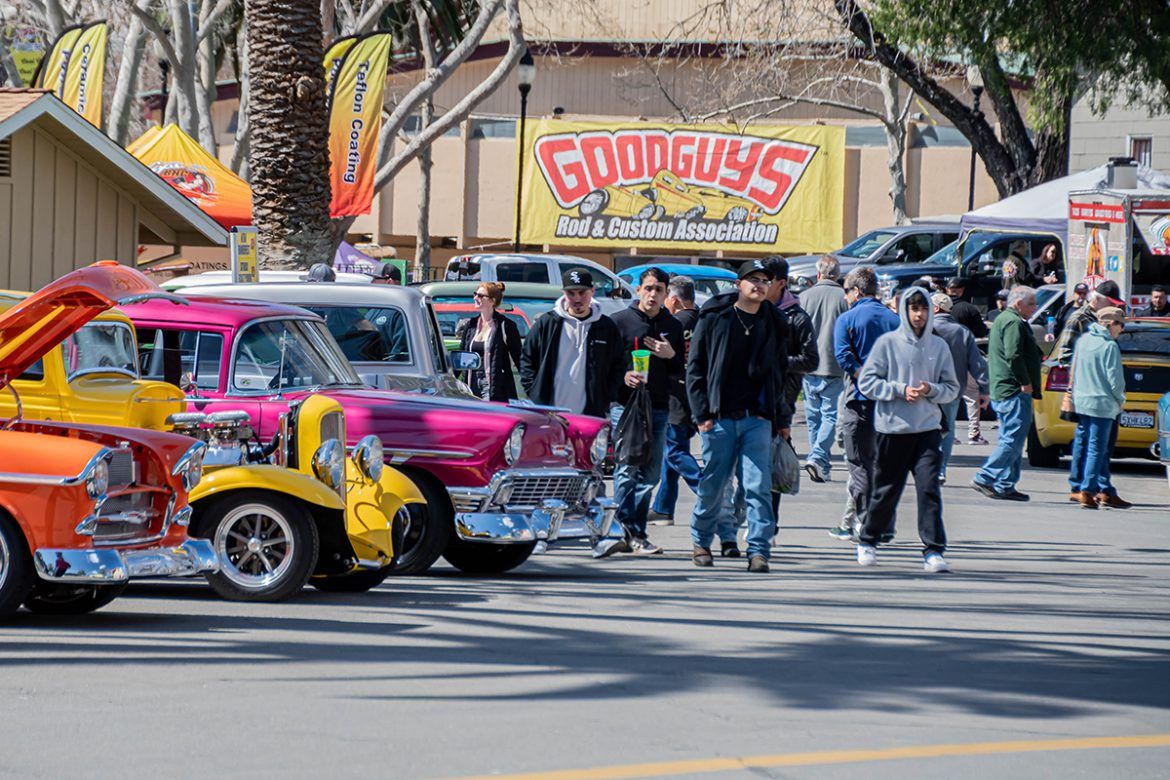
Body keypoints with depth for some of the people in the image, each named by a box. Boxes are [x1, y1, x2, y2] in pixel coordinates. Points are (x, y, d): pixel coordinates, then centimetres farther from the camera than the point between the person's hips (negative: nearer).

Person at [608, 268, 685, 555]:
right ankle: (629, 532, -9)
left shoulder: (673, 326, 14)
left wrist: (671, 356, -5)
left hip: (659, 408, 4)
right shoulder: (620, 321, 2)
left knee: (650, 474, 4)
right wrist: (623, 376, -16)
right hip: (625, 404, -4)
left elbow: (680, 373, 16)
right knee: (627, 469, -10)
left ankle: (635, 533, 9)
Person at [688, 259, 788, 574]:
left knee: (759, 486, -8)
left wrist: (777, 414, 11)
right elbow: (695, 367, 2)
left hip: (758, 418, 2)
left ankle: (759, 550, -7)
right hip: (720, 417, -2)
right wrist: (701, 412, -5)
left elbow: (780, 372, 20)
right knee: (712, 484, 5)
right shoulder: (714, 318, 2)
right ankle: (701, 542, 25)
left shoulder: (774, 324, 12)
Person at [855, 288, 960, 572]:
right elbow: (866, 382, -2)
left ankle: (933, 551, -8)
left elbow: (952, 388, 12)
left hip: (928, 428, 2)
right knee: (887, 489, 7)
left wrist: (931, 389, -8)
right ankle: (868, 541, 27)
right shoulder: (887, 343, -1)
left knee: (929, 487, -9)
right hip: (893, 428, -2)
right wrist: (900, 390, -12)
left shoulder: (939, 346, 8)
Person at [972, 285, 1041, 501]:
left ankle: (1004, 486, 12)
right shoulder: (1014, 323, -12)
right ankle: (984, 478, -11)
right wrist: (1026, 383, -17)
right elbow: (1014, 356, -23)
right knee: (1013, 439, -10)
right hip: (1015, 392, -11)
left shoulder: (1003, 319, 22)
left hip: (1002, 391, 11)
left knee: (1011, 440, 13)